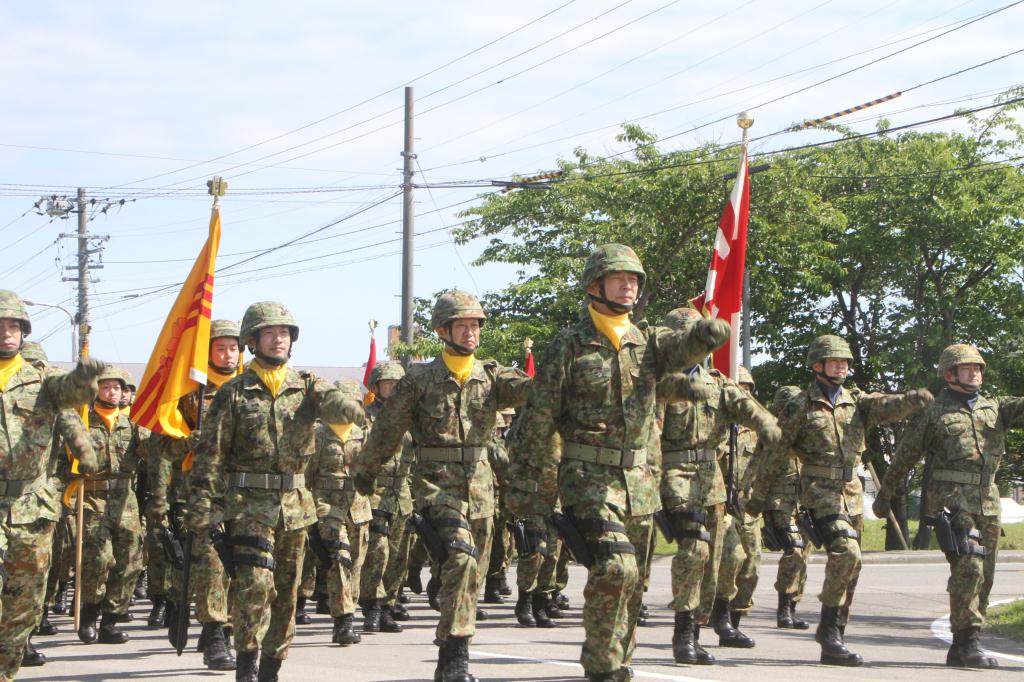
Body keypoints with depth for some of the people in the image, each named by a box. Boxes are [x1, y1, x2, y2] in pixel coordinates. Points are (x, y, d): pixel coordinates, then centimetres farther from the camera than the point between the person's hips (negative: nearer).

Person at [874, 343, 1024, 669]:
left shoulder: (995, 407, 15)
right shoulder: (933, 414, 2)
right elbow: (904, 457, 9)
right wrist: (884, 495, 14)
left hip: (987, 504, 6)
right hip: (951, 503, -6)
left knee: (983, 577, 6)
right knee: (968, 569, -18)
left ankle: (960, 648, 15)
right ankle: (967, 643, -14)